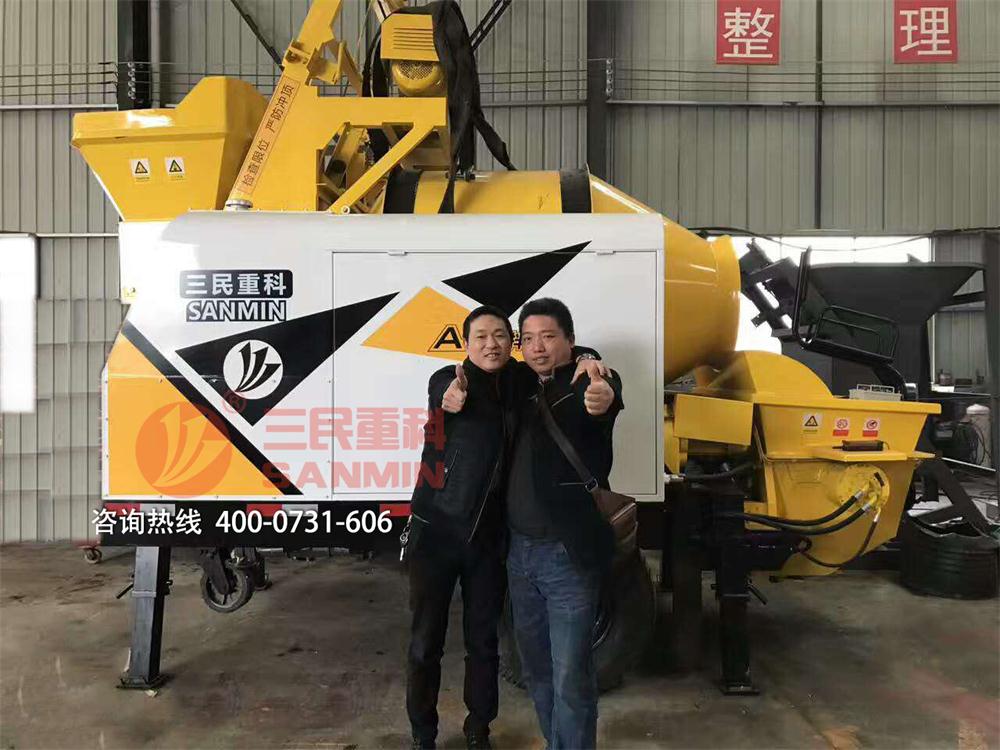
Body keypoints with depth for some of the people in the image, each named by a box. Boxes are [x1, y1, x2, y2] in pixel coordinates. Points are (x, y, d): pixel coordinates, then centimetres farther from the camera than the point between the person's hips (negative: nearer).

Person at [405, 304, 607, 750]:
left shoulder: (520, 380, 1)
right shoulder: (447, 379, -10)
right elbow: (447, 395, -33)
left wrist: (587, 361, -6)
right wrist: (453, 397, -57)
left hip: (489, 534, 3)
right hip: (436, 529, -3)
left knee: (483, 641, 15)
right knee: (425, 642, 7)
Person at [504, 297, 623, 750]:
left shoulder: (590, 385, -10)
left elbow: (607, 400, -31)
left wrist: (603, 400, -54)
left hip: (568, 554, -6)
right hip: (520, 550, 6)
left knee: (570, 676, -1)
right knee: (536, 666, 18)